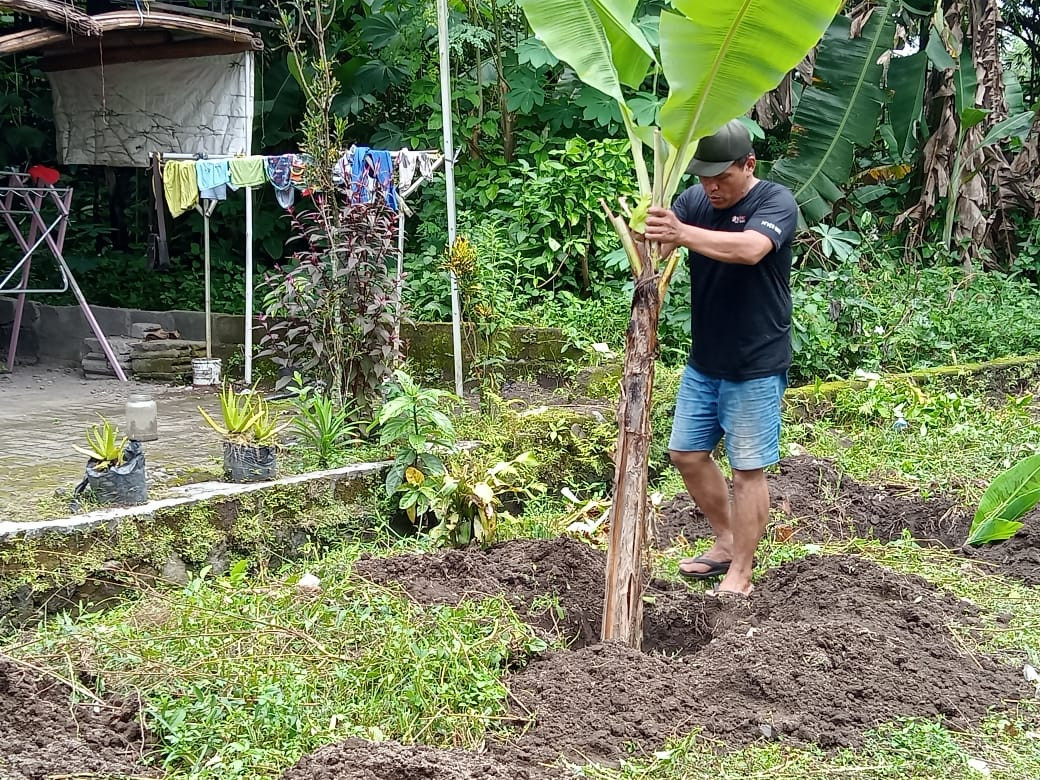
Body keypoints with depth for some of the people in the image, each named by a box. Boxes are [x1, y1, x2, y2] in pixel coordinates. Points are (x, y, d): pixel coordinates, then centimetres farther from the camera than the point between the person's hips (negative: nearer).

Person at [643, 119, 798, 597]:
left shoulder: (776, 201, -15)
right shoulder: (695, 199, 1)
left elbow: (750, 248, -36)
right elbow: (658, 245, -14)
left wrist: (683, 234, -48)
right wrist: (647, 239, -39)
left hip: (756, 368, -6)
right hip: (703, 362, 6)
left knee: (748, 469, 2)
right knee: (686, 453, 14)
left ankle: (740, 574, 13)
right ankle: (727, 542, 33)